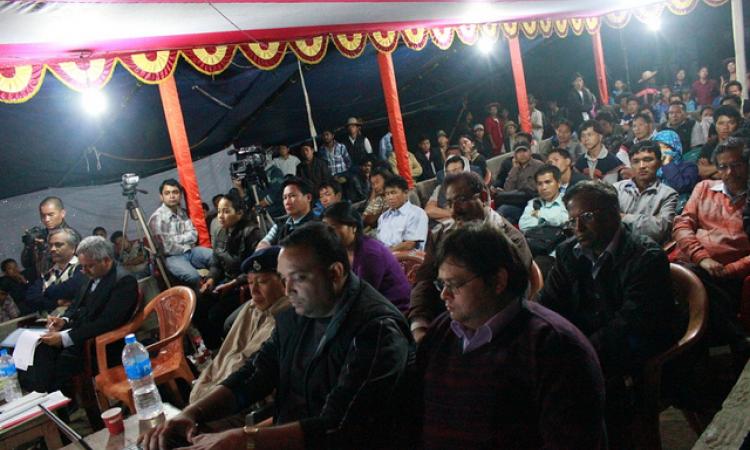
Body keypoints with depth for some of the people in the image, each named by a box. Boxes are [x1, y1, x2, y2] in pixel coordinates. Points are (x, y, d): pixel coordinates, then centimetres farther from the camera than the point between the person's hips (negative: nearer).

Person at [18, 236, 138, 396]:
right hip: (77, 333, 8)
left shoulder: (124, 281, -16)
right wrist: (64, 320, -1)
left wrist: (65, 338, -24)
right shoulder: (94, 277, 10)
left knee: (63, 361, -27)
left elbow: (106, 323, -22)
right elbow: (76, 305, 22)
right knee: (40, 348, -14)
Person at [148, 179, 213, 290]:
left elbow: (193, 236, 2)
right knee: (194, 276, -33)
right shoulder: (157, 217, -12)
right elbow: (166, 248, -16)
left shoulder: (183, 212, 10)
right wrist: (186, 247, -4)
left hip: (189, 251, 7)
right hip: (172, 257, -6)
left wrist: (176, 239, -13)